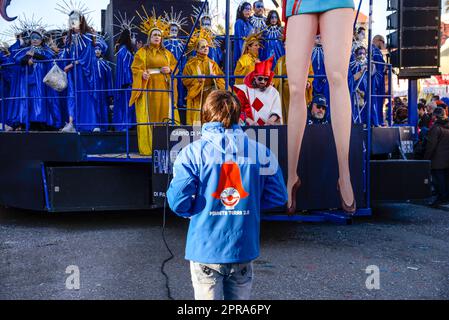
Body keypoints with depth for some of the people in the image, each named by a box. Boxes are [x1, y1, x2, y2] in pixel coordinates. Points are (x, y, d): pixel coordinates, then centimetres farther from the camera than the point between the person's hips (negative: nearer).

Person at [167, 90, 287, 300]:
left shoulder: (193, 153, -10)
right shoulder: (260, 152, -2)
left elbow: (178, 202, -14)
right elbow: (277, 196, 3)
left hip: (206, 250, -2)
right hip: (244, 250, 2)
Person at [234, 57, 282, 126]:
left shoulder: (273, 92, 14)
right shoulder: (245, 90, 8)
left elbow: (276, 110, 3)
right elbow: (238, 109, -1)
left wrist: (271, 119, -18)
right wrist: (249, 121, -17)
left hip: (268, 127, 2)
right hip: (249, 127, -1)